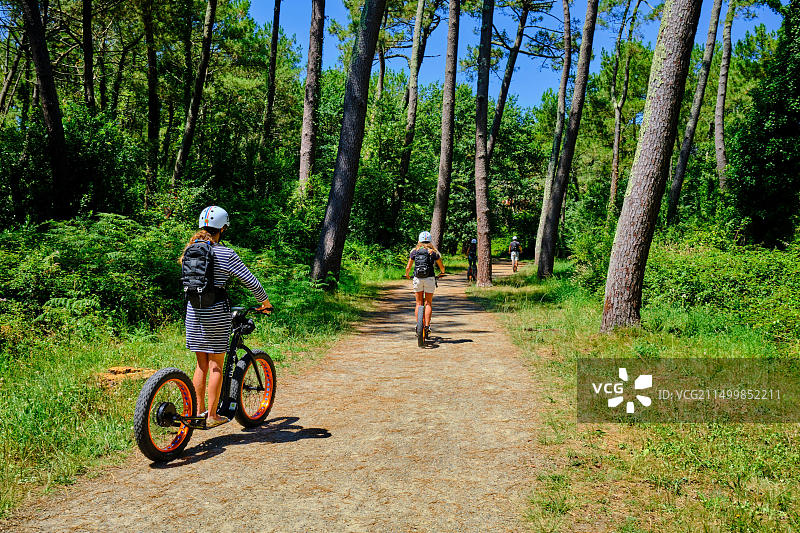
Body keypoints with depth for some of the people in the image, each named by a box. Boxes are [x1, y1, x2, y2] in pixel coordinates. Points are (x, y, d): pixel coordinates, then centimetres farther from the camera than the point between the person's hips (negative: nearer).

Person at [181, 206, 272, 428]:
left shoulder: (190, 251, 7)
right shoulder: (225, 254, -11)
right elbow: (250, 281, -8)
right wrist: (265, 302, 8)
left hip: (193, 310, 6)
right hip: (216, 311, -5)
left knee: (201, 364, 15)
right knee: (216, 365, 5)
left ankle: (199, 411, 23)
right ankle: (212, 416, 11)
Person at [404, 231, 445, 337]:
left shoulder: (414, 251, 6)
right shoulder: (433, 252, 2)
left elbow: (408, 267, 8)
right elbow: (441, 266, 8)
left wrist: (407, 275, 29)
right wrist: (442, 273, 31)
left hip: (417, 279, 1)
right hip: (430, 278, -1)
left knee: (419, 303, 11)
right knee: (428, 303, 7)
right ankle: (427, 326, -3)